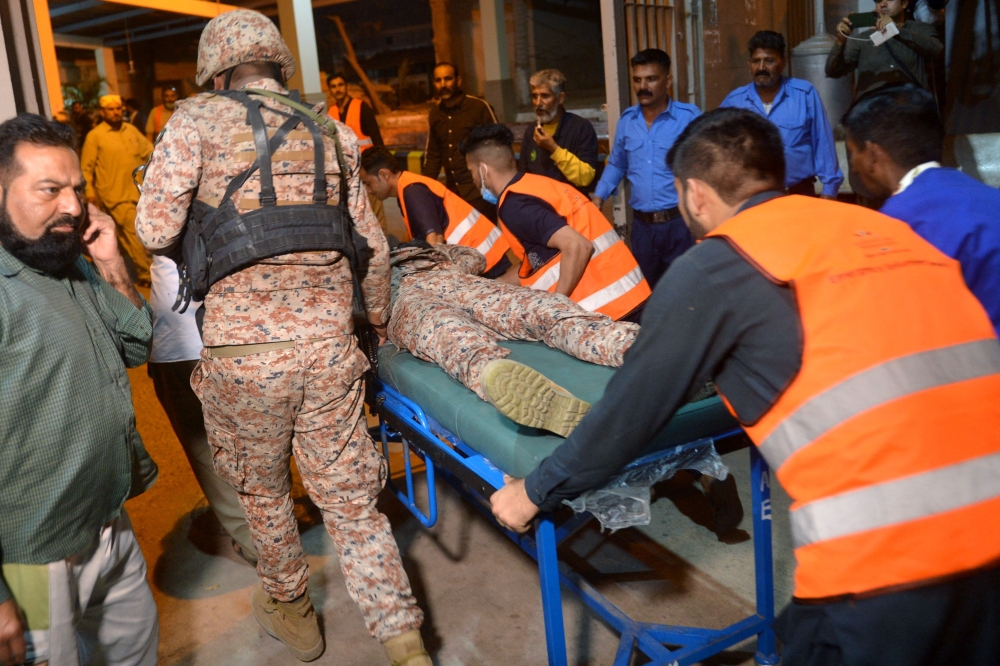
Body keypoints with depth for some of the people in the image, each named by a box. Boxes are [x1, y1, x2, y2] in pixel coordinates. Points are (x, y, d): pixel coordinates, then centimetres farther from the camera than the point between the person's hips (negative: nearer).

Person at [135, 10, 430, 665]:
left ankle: (290, 608, 41)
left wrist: (201, 227, 16)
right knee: (350, 499, 11)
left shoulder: (198, 120, 1)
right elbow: (373, 246, 15)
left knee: (262, 489, 21)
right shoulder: (328, 132, 13)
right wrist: (379, 322, 30)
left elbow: (156, 230, -8)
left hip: (242, 349, -2)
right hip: (329, 345, 3)